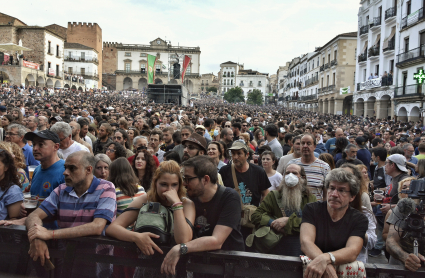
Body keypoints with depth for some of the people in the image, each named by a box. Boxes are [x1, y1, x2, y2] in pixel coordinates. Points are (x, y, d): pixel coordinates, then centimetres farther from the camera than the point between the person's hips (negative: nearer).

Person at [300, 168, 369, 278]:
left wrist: (326, 258, -38)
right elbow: (305, 242, -15)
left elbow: (352, 251, -17)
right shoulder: (311, 210, 0)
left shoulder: (359, 220, 0)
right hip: (310, 267, -1)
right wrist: (326, 265, -34)